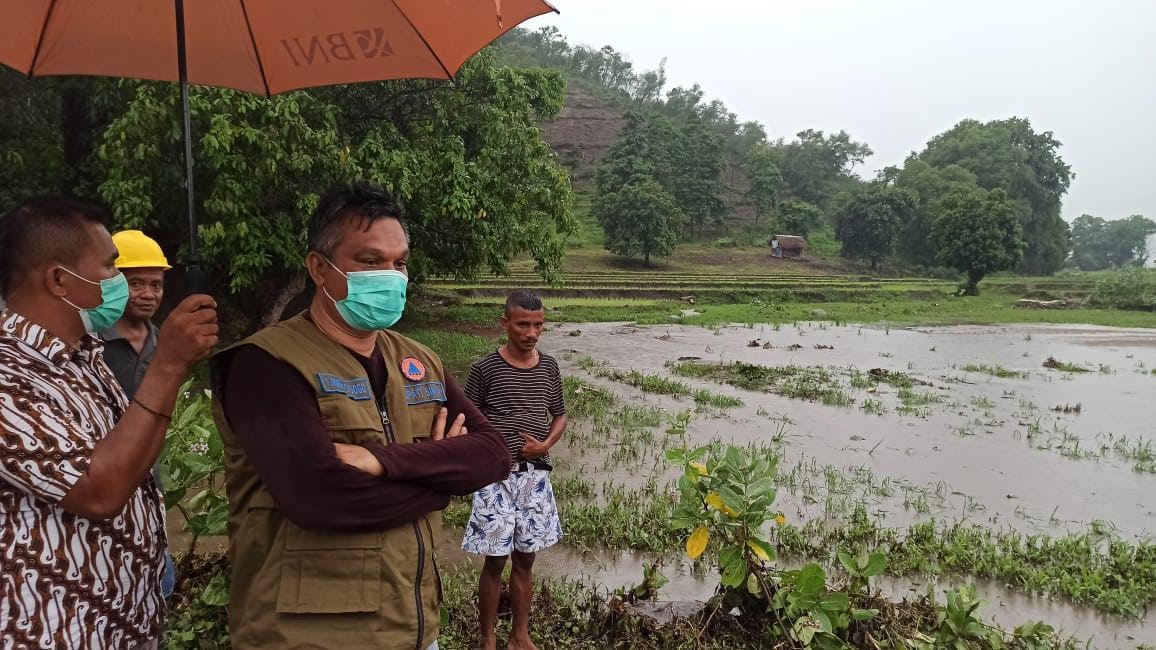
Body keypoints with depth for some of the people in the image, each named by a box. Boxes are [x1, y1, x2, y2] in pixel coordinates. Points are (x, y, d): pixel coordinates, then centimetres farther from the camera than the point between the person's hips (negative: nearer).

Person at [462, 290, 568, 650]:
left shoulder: (548, 367, 4)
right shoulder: (486, 368, -8)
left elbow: (560, 415, 13)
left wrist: (546, 444, -5)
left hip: (535, 474, 4)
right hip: (497, 475, -4)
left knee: (525, 558, 13)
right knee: (495, 560, 3)